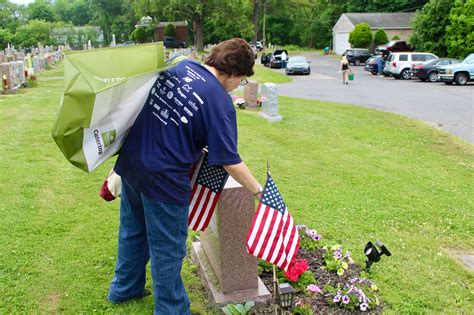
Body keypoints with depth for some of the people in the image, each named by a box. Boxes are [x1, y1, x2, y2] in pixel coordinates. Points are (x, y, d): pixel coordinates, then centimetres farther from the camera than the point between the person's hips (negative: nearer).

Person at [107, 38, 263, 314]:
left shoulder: (180, 66, 2)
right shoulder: (220, 102, -18)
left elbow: (147, 101, 14)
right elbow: (230, 161, -16)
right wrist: (258, 191, -5)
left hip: (130, 164, 8)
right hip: (163, 180, -8)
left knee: (133, 230, 27)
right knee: (168, 252, 11)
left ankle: (124, 289, 48)